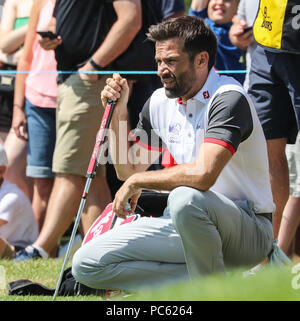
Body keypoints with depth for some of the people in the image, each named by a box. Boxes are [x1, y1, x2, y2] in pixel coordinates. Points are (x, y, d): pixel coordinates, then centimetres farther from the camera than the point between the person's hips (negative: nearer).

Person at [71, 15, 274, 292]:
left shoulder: (229, 99, -18)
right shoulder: (160, 102, 7)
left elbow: (204, 174, -33)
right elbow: (128, 170, 16)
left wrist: (137, 182, -19)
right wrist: (119, 113, 1)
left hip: (248, 232, -7)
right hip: (184, 226, 8)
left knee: (186, 198, -41)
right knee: (87, 264, -5)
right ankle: (201, 277, -7)